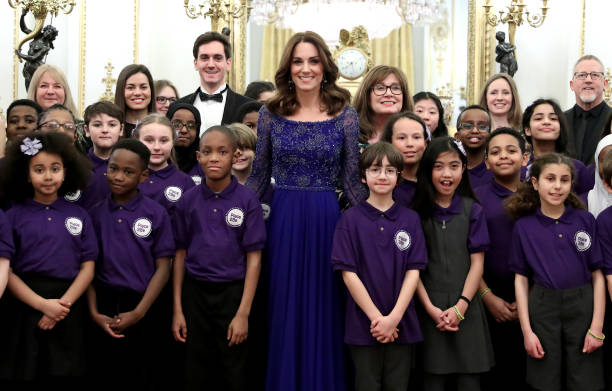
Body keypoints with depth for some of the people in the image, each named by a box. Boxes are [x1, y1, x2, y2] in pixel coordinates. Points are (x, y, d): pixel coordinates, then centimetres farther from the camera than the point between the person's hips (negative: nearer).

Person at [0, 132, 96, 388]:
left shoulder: (79, 216, 6)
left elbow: (87, 268, 3)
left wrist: (63, 305, -11)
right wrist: (43, 304, -14)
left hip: (68, 312, 1)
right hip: (25, 308, -1)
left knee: (67, 380, 6)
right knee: (24, 378, 5)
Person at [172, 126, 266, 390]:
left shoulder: (247, 200, -6)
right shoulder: (189, 201, 1)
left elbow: (254, 259, -6)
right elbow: (180, 255, 5)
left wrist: (243, 314, -11)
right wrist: (177, 310, 2)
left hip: (233, 292, -2)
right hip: (195, 292, 2)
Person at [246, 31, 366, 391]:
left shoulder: (345, 115, 0)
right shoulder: (271, 114, 3)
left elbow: (352, 180, 3)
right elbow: (259, 176, 9)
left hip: (327, 220, -1)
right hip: (283, 220, 1)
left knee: (323, 309, 7)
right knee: (284, 309, 8)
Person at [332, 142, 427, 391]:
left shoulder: (410, 219, 4)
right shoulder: (351, 219, -1)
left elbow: (413, 271, -1)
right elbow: (348, 273, -6)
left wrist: (394, 317, -12)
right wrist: (376, 317, -13)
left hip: (402, 324, 2)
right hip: (363, 324, -1)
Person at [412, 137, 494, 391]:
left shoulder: (473, 210, 5)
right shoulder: (418, 212, 2)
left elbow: (477, 262, 1)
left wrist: (461, 307, -10)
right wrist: (431, 308, -11)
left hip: (466, 306, 1)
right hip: (429, 306, -1)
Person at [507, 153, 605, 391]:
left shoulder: (586, 220, 0)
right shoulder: (524, 226, 0)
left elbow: (598, 275, 0)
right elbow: (521, 280, 2)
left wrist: (597, 327, -7)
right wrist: (527, 331, -3)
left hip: (582, 308, 0)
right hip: (542, 310, 0)